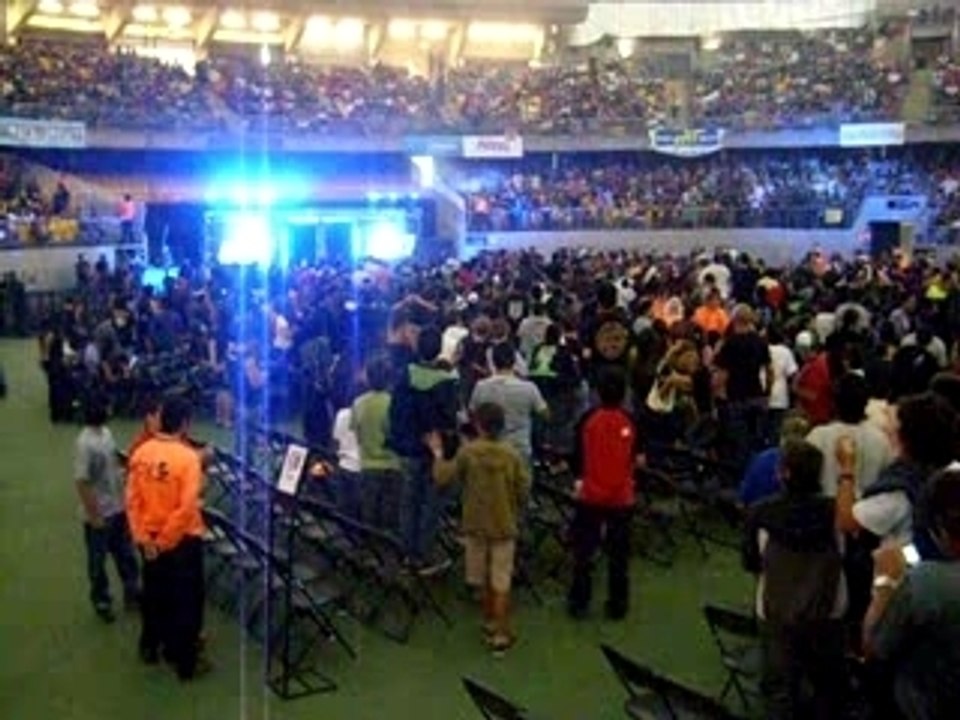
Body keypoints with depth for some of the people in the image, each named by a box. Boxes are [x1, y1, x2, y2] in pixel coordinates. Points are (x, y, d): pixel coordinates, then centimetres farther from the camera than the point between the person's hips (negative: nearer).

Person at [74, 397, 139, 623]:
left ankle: (132, 593, 35)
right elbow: (82, 482, -23)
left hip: (117, 508, 8)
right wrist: (93, 515, -19)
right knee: (98, 560, 11)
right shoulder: (85, 443, -25)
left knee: (125, 553, 20)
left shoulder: (106, 433, 1)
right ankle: (101, 602, 27)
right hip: (99, 513, -8)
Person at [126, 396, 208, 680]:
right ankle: (186, 663, 17)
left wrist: (142, 537, -3)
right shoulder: (189, 457, -21)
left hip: (150, 539, 6)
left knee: (154, 594, 24)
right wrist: (165, 540, -15)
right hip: (182, 540, -6)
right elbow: (186, 507, -25)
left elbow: (132, 499, -4)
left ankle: (150, 647, 40)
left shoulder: (141, 452, -4)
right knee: (186, 600, 8)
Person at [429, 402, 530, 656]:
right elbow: (523, 490, -6)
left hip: (476, 524, 1)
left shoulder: (468, 452, -11)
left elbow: (443, 477, -4)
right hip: (504, 526, -1)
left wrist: (438, 453, 11)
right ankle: (501, 636, 5)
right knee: (501, 583, 4)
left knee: (483, 580, 17)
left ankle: (490, 625, 31)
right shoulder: (511, 454, -9)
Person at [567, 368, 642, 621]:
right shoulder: (630, 422, -7)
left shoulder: (588, 419, -7)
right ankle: (617, 605, 16)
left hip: (590, 496, 0)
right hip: (622, 498, 0)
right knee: (618, 554, 10)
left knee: (583, 552, 10)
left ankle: (579, 603, 14)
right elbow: (638, 459, -2)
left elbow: (577, 456, -2)